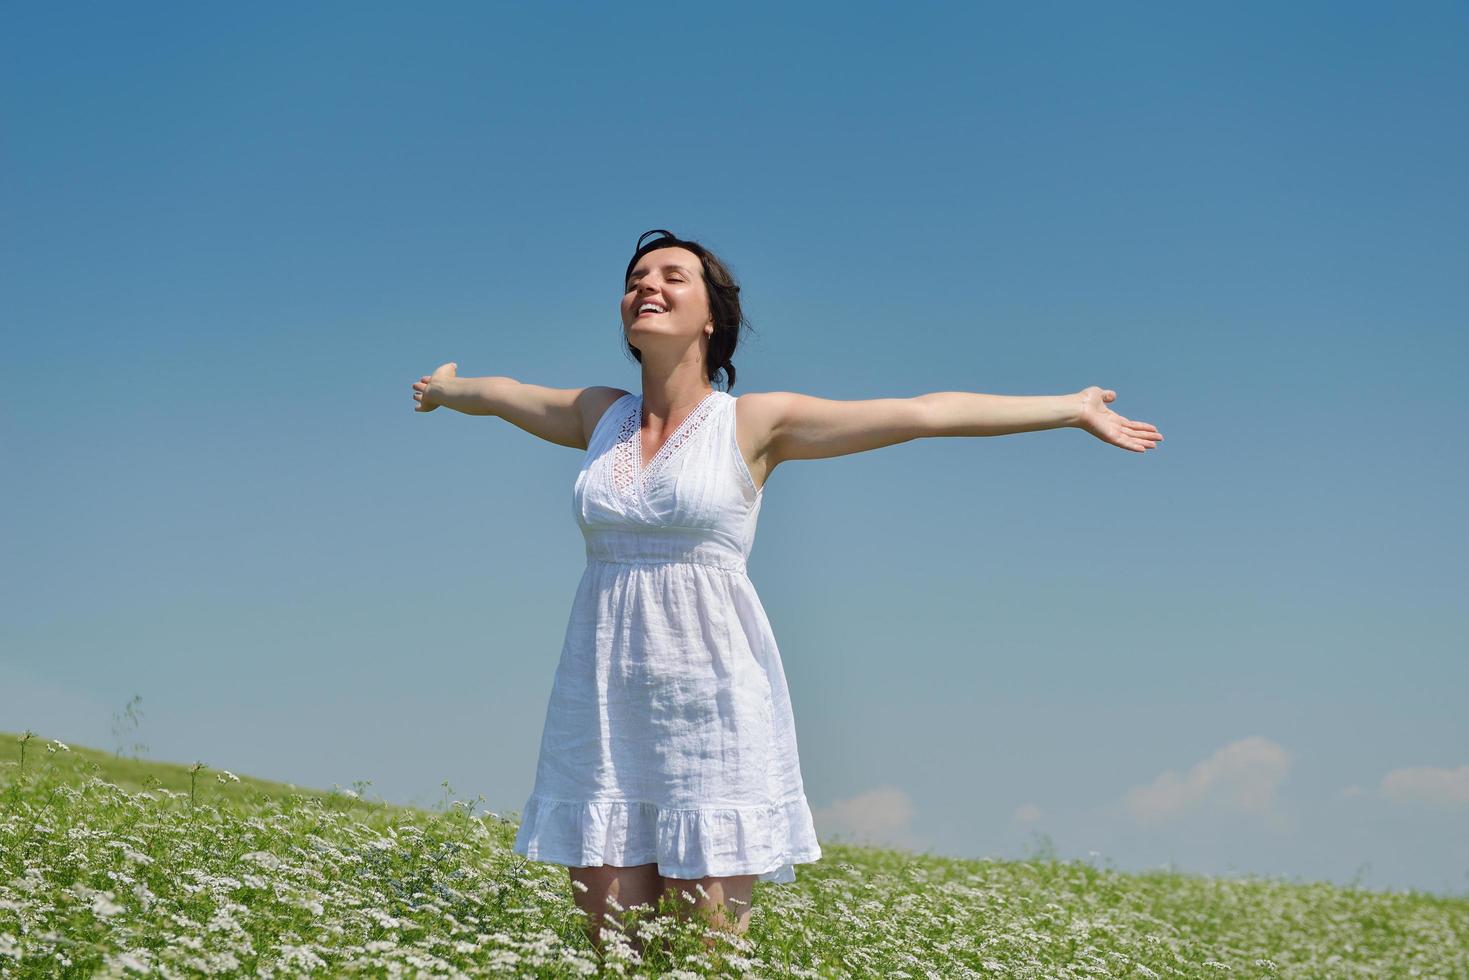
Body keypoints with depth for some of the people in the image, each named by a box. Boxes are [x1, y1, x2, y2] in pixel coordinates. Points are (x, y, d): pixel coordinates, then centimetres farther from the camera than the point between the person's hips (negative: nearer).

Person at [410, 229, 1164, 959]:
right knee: (612, 950, 3)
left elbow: (925, 412, -1)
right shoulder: (599, 416, 11)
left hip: (711, 699, -3)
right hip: (605, 703, 4)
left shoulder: (755, 422, 0)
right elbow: (500, 393, 32)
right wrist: (444, 388, 53)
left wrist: (1073, 407, 0)